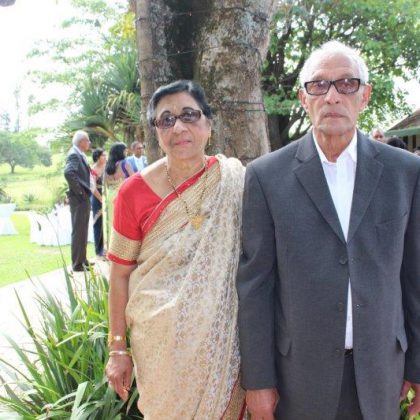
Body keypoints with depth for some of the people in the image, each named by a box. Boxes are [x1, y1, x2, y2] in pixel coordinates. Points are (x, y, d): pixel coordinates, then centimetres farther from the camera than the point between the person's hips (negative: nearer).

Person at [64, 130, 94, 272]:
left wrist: (85, 192, 13)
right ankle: (78, 264, 1)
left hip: (84, 198, 10)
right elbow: (68, 172, -32)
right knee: (78, 231, -5)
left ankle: (82, 260, 27)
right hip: (79, 199, -10)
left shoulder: (79, 154, 14)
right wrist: (79, 191, -23)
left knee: (82, 231, 17)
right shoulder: (74, 154, -16)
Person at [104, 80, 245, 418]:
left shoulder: (235, 181, -6)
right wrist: (118, 348, 0)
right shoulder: (135, 191, -8)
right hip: (160, 344, -1)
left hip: (222, 337, 1)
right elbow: (120, 275, -2)